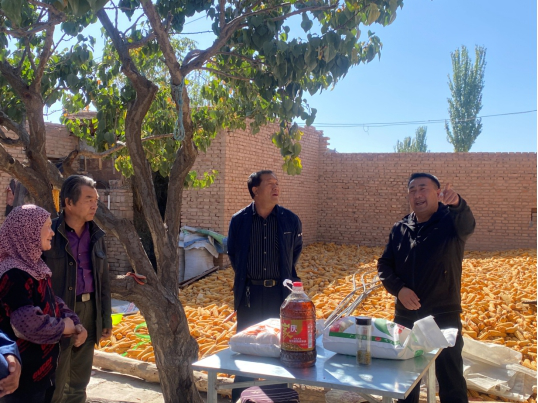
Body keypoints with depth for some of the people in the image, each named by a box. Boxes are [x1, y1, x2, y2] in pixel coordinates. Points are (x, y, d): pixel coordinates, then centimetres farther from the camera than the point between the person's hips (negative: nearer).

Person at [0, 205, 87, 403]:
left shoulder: (36, 266, 9)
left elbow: (53, 302, 13)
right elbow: (27, 323, -29)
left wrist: (74, 323, -4)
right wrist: (63, 327, -14)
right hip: (24, 374, -9)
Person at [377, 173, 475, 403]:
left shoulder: (450, 222, -7)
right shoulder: (399, 229, 4)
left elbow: (467, 224, -31)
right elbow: (384, 265, 5)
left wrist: (457, 203, -54)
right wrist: (398, 288, -14)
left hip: (444, 317, -4)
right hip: (405, 316, 4)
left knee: (451, 382, 8)